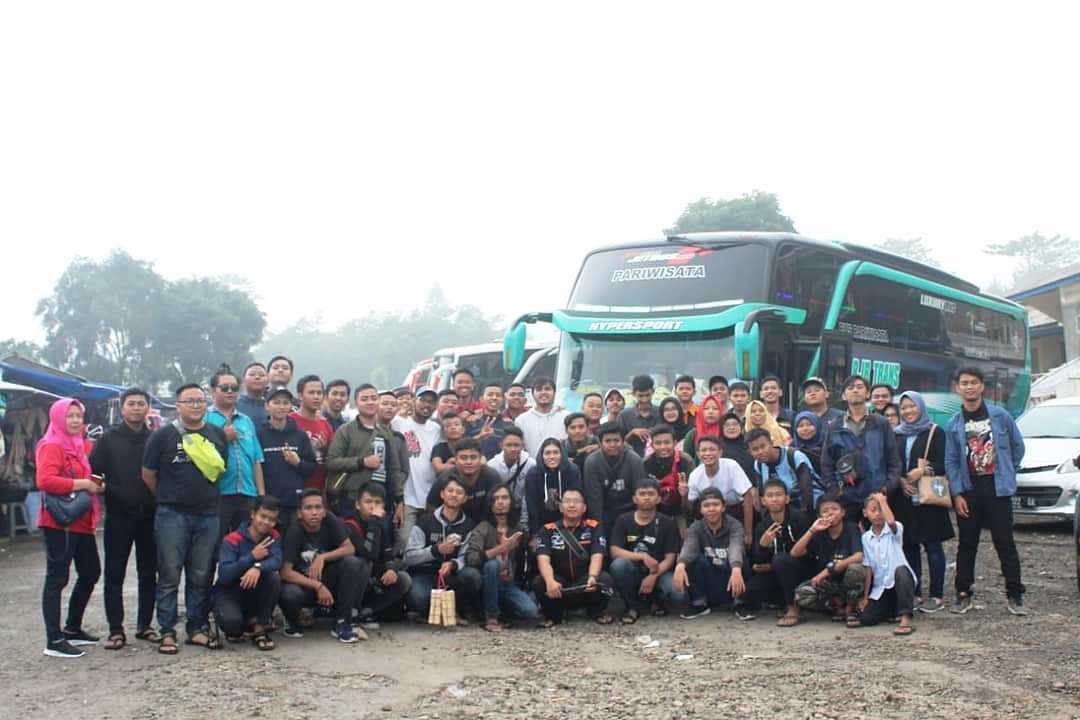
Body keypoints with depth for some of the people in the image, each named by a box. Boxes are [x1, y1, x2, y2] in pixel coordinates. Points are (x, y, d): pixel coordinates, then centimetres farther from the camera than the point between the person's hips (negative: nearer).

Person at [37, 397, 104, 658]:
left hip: (81, 521, 9)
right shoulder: (51, 446, -9)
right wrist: (83, 484, -20)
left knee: (90, 573, 16)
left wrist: (96, 485, 9)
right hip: (60, 522, -9)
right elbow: (44, 480, -24)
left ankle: (72, 628, 30)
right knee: (57, 578, -6)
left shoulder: (78, 445, 18)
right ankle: (54, 641, -3)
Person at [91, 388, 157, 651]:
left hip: (150, 515, 2)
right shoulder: (109, 439, 3)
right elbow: (93, 472, -1)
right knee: (114, 574, -1)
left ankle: (144, 625, 18)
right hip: (118, 515, -2)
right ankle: (115, 630, 5)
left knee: (149, 573, 8)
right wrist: (112, 491, -13)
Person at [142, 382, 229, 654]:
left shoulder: (218, 435, 9)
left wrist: (205, 494, 11)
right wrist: (168, 498, 7)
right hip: (172, 516, -3)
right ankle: (167, 632, 6)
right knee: (169, 576, 0)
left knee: (201, 577, 8)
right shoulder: (163, 435, -2)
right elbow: (148, 474, 3)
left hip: (207, 515, 3)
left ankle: (197, 628, 17)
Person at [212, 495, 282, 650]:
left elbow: (276, 562, -22)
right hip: (228, 593, -3)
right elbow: (224, 576, -26)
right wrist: (252, 557, -26)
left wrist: (258, 567, -43)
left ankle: (260, 629, -12)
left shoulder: (273, 537, -2)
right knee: (231, 620, -36)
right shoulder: (232, 540, -15)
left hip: (254, 595, 4)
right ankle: (236, 628, 6)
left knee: (273, 576, -27)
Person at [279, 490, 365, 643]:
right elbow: (285, 572, -24)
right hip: (303, 584, -3)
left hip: (328, 580, 3)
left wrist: (322, 558, -26)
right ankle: (293, 623, 1)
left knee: (353, 563, -24)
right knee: (289, 594, -37)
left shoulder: (330, 521, -12)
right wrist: (318, 586, -28)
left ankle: (341, 623, -14)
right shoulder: (294, 532, -20)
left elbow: (349, 548, -14)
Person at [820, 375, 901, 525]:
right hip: (846, 500, 1)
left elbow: (894, 462, 6)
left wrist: (887, 488, -7)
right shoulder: (834, 429, 9)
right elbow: (826, 467, 8)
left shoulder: (882, 424, 8)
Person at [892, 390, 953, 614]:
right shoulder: (897, 435, 14)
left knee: (932, 545, -2)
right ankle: (914, 593, 12)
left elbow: (942, 464, -5)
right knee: (909, 545, 5)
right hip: (904, 498, 4)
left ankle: (937, 595, 3)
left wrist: (923, 471, -20)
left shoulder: (934, 432, 1)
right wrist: (901, 480, -6)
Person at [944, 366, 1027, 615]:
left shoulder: (1000, 415, -2)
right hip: (968, 491, 2)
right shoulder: (954, 424, 3)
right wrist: (957, 494, -5)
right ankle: (964, 594, 14)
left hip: (997, 489, -2)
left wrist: (1006, 474, 7)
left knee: (1005, 543, -1)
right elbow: (951, 462, 2)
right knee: (966, 545, 6)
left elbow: (1018, 446, 8)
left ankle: (1014, 595, 5)